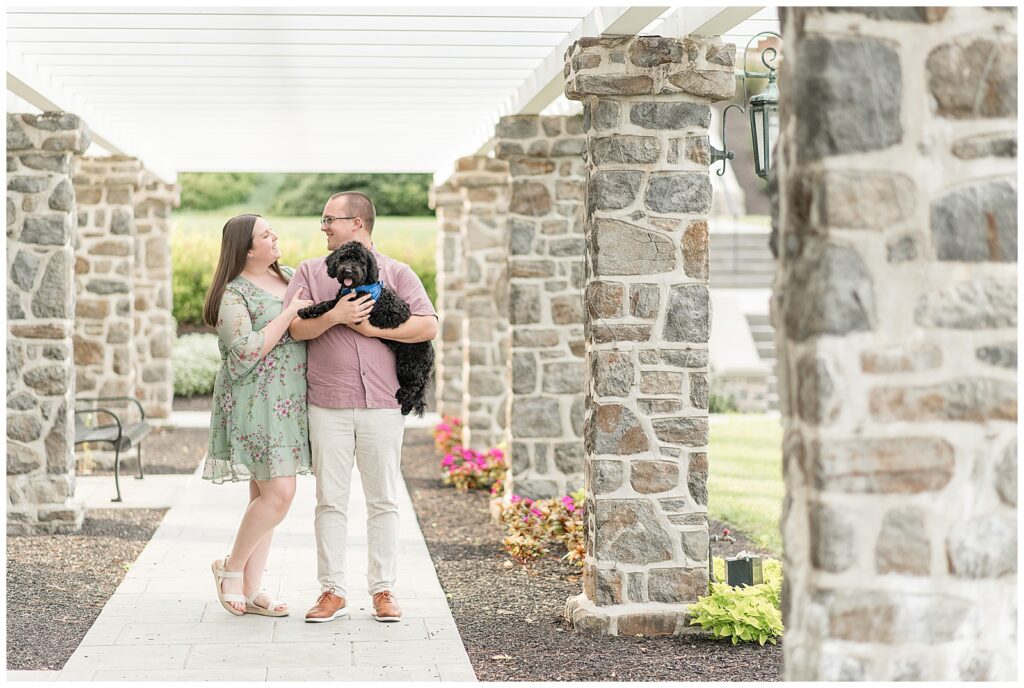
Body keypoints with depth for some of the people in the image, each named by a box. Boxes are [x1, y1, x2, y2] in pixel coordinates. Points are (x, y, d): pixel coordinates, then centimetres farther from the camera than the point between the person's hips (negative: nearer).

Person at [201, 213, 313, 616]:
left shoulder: (289, 277, 12)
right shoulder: (234, 295, -12)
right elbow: (246, 352, -21)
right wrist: (289, 313, -18)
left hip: (287, 404, 8)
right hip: (256, 402, -8)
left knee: (266, 495, 8)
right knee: (279, 493, -14)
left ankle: (250, 591, 13)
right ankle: (231, 568, 7)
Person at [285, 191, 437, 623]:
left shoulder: (397, 274, 7)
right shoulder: (310, 272, 12)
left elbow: (428, 327, -4)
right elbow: (295, 328, 0)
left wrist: (372, 328, -9)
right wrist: (333, 317, -16)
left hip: (382, 405, -1)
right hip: (327, 405, 1)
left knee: (383, 501, 4)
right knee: (330, 500, 2)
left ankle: (383, 591, 12)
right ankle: (332, 592, 9)